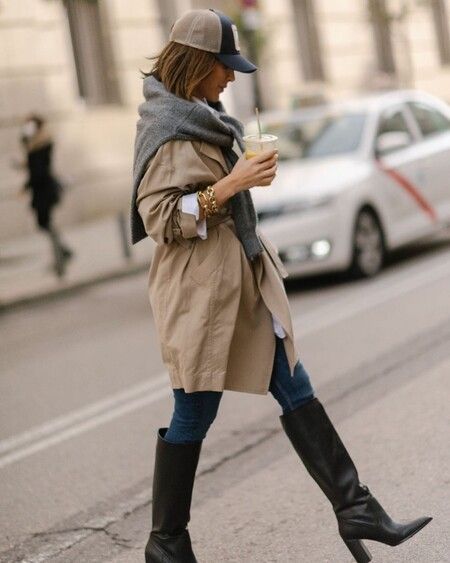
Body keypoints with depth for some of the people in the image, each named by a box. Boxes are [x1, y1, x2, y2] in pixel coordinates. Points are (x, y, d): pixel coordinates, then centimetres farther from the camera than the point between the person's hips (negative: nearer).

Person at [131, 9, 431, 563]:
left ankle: (354, 507, 9)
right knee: (194, 414, 0)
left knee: (296, 392, 6)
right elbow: (158, 216, -20)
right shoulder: (168, 128, -14)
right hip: (201, 288, -9)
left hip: (243, 281, 10)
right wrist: (231, 185, -23)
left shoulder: (201, 118, 14)